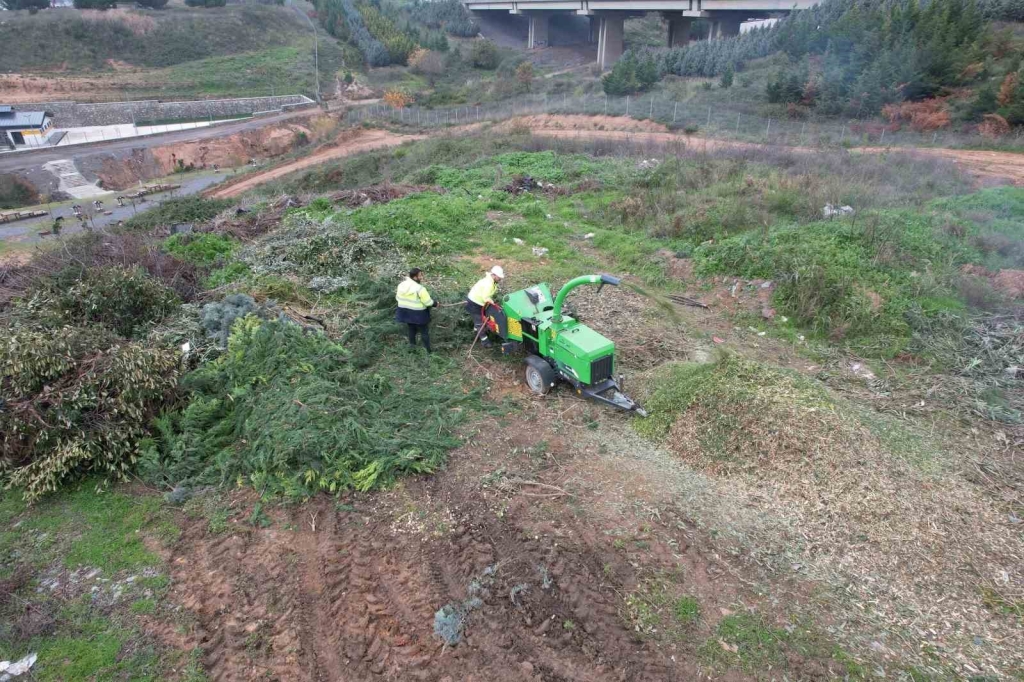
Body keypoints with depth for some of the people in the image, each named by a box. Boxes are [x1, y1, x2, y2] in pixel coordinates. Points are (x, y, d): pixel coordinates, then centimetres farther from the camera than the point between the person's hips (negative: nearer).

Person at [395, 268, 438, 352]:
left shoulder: (402, 285, -2)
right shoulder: (419, 288, -24)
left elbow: (398, 298, 10)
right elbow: (428, 302, -18)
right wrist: (435, 303, 2)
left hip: (406, 312, 7)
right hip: (418, 314, -7)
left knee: (412, 330, 24)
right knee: (424, 332, 7)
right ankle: (427, 351, 12)